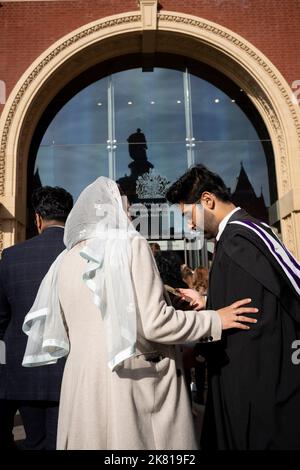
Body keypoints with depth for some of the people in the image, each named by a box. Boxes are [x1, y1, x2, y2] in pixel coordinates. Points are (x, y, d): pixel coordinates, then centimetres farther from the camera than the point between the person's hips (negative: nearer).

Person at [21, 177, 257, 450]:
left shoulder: (64, 261, 9)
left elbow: (58, 335, 13)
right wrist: (215, 321, -4)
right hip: (135, 382, -5)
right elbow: (153, 323, -15)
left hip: (81, 383, 6)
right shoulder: (131, 244, -8)